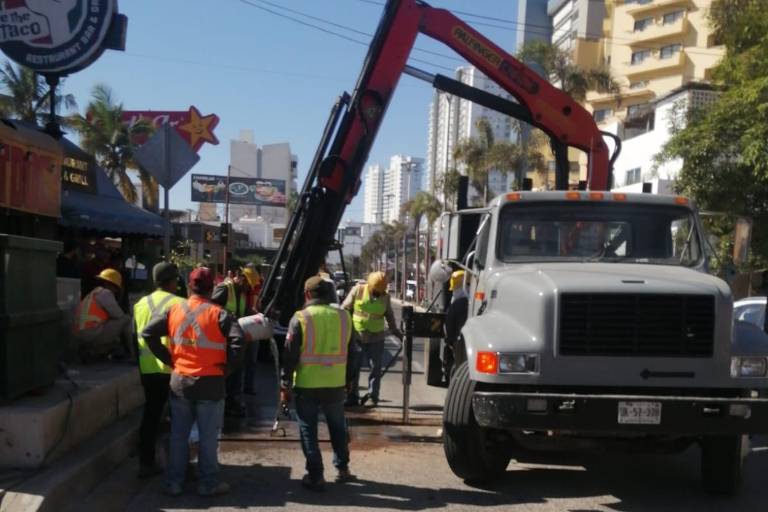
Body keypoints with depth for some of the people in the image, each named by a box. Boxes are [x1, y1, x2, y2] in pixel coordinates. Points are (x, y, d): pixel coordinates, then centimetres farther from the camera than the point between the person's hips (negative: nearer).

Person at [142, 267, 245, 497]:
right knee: (208, 436, 7)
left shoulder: (175, 310, 1)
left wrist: (169, 359, 6)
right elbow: (237, 340, -22)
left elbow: (148, 333, 1)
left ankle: (173, 482, 21)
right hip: (210, 383, -4)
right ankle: (208, 483, 15)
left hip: (179, 381, 4)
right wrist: (227, 367, -9)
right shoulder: (218, 314, -12)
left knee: (178, 435, 14)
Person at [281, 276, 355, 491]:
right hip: (336, 385, 4)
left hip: (307, 386, -3)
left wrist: (285, 385, 1)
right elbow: (349, 352, 10)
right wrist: (349, 381, 21)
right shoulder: (343, 316, 2)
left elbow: (290, 355, -8)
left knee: (309, 431, 9)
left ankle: (315, 476, 10)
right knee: (337, 427, 22)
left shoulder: (300, 318, -9)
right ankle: (342, 468, 30)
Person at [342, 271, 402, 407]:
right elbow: (345, 309, -1)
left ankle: (372, 396, 10)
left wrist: (398, 333, 16)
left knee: (375, 367, 2)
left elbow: (390, 317, 14)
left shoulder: (385, 297, 2)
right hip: (356, 336, -1)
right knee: (353, 367, 3)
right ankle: (352, 396, 12)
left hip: (376, 338, 2)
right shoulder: (357, 290, -6)